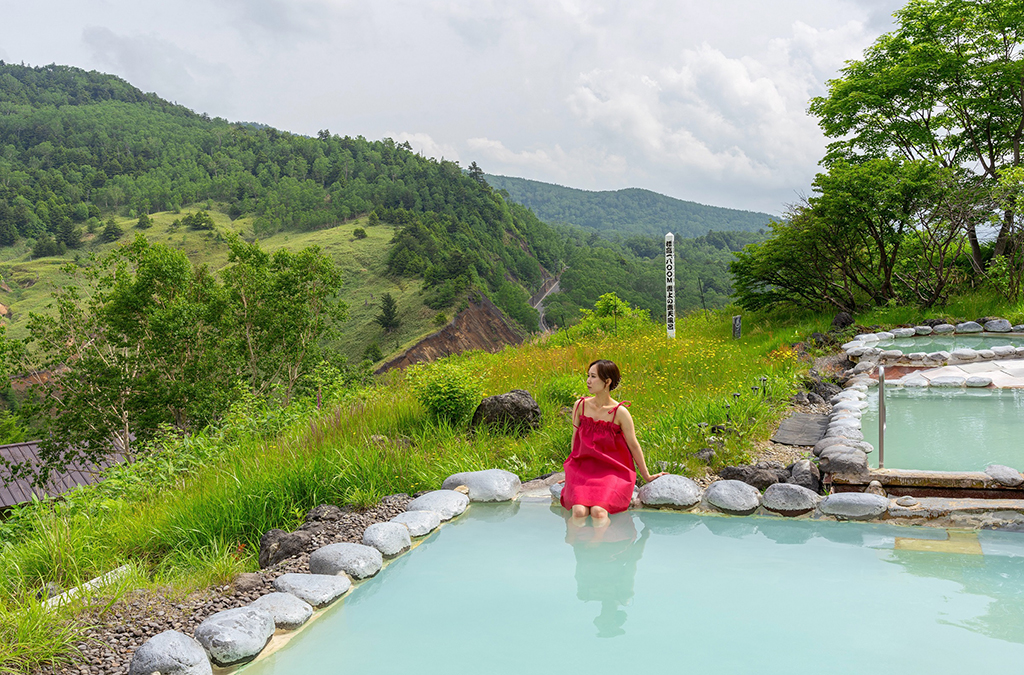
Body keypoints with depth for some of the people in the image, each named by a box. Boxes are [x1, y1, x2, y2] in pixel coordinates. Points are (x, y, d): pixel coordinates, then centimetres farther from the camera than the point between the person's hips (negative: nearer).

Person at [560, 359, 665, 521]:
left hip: (612, 470, -2)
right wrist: (573, 469, 18)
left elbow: (634, 446, 1)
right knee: (579, 512, -27)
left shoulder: (620, 412, -9)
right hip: (583, 467, 2)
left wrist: (646, 476, 8)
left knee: (598, 512, -29)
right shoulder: (580, 405, 1)